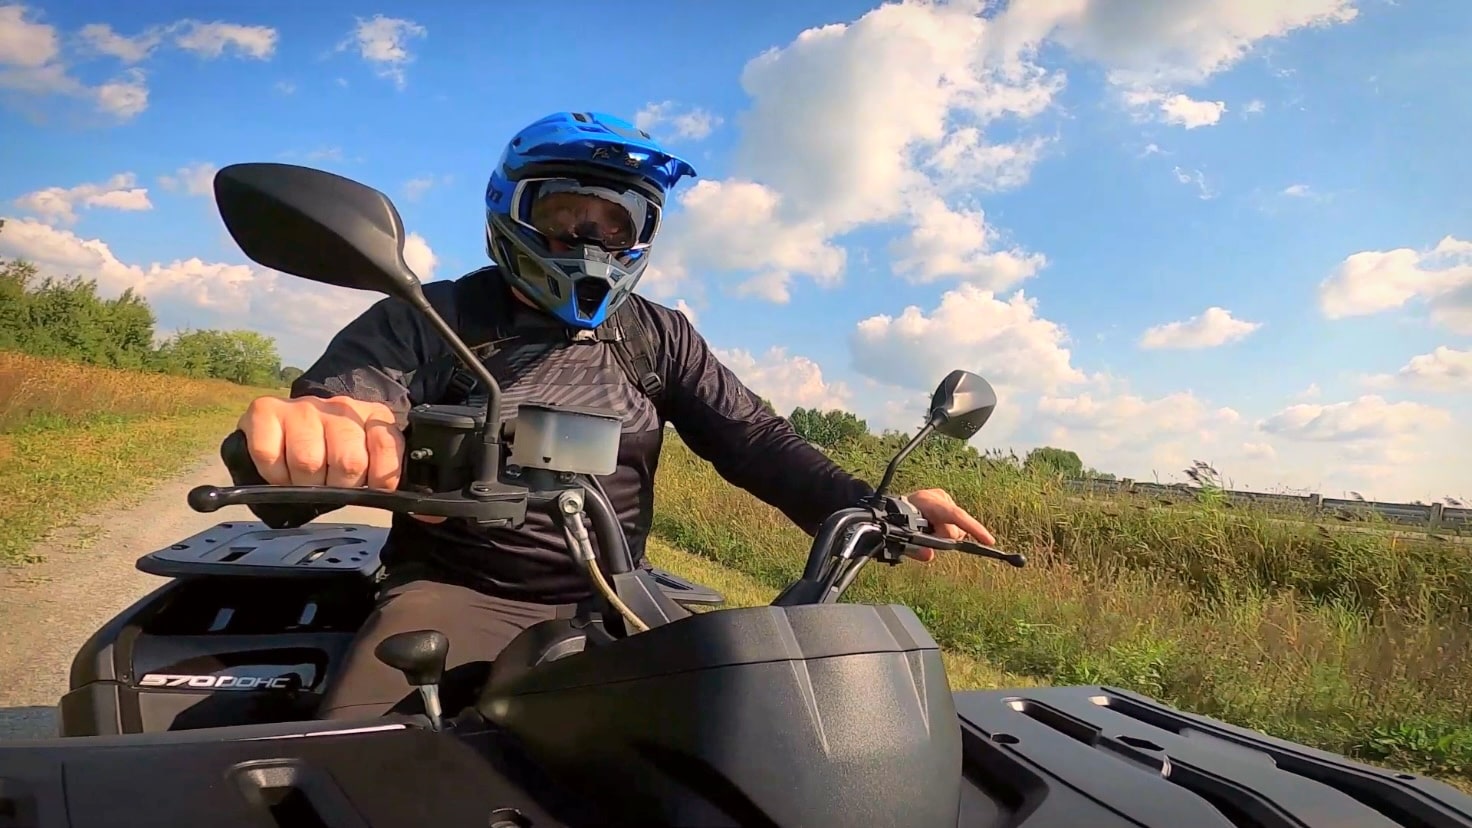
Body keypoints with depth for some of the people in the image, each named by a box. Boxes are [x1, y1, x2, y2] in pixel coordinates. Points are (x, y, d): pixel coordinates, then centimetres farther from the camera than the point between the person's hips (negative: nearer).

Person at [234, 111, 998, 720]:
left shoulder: (660, 337, 8)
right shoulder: (430, 318, -1)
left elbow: (751, 437, 2)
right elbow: (339, 400, -17)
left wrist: (863, 508, -15)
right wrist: (304, 433, -44)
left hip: (614, 601, 3)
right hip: (457, 591, -2)